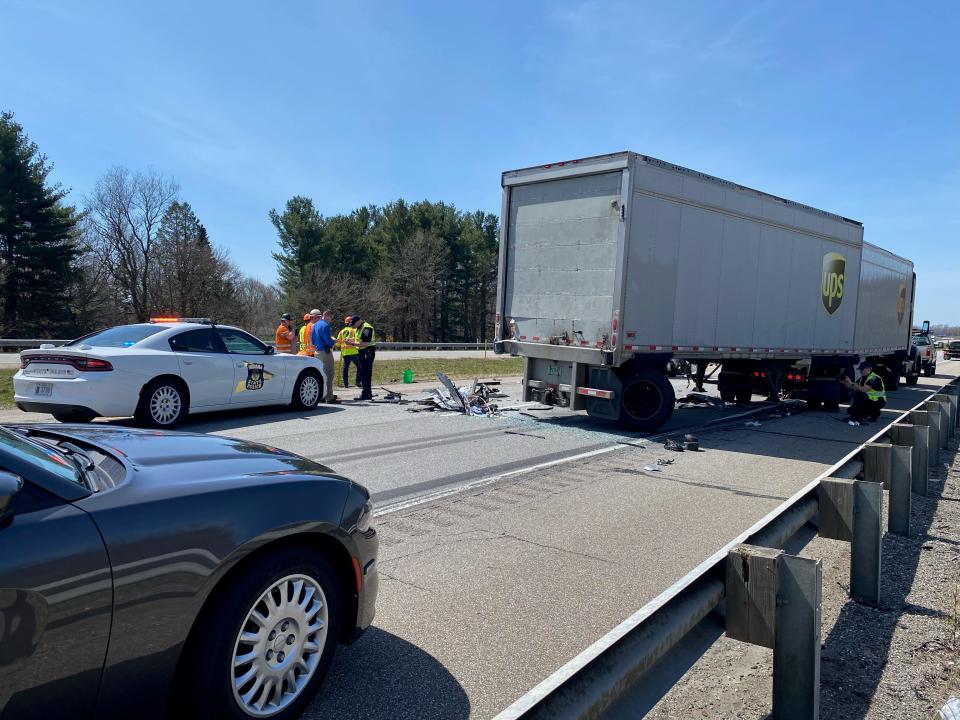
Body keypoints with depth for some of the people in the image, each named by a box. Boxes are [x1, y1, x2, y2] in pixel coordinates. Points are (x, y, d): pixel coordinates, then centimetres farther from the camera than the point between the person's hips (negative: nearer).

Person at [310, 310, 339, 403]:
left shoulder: (315, 325, 14)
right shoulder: (325, 325, -15)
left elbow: (312, 339, 19)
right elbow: (328, 341, -19)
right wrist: (333, 341, 0)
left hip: (317, 352, 10)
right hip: (325, 352, -10)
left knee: (322, 374, 17)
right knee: (329, 374, -7)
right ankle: (329, 397, -8)